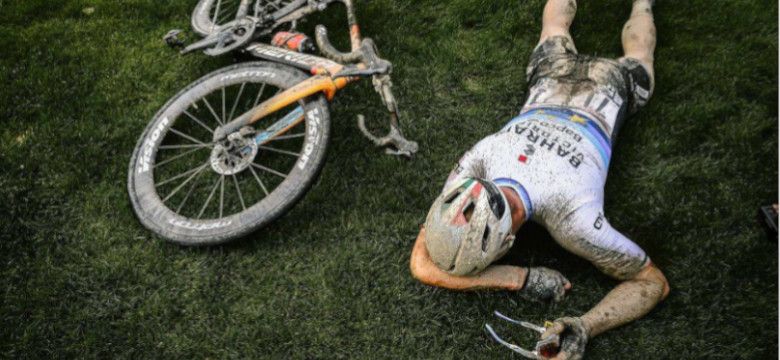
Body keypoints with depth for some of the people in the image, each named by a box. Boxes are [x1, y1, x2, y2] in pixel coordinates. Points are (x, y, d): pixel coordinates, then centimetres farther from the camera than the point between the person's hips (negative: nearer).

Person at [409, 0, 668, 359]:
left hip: (609, 87, 0)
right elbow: (421, 263, -40)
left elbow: (653, 282, -37)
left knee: (636, 60, 38)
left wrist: (584, 326, -55)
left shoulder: (571, 215, -51)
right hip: (555, 81, 1)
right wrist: (519, 278, -50)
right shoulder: (479, 160, -44)